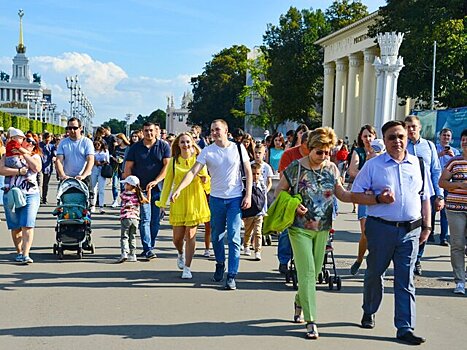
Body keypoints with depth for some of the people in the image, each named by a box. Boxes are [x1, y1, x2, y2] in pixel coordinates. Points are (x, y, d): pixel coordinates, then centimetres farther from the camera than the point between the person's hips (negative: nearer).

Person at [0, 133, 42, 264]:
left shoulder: (35, 156, 14)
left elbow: (37, 168, -9)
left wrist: (24, 153, -4)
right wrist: (19, 171, -14)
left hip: (31, 195, 0)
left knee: (27, 226, -11)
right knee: (15, 227, 5)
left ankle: (26, 254, -15)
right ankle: (19, 252, 18)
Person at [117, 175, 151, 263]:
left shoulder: (123, 194, -4)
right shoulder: (139, 195, 5)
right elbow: (148, 201, 15)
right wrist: (149, 191, 23)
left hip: (125, 218, -4)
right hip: (135, 218, 4)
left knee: (124, 236, -2)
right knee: (132, 237, 13)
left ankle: (124, 253, -19)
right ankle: (132, 255, 12)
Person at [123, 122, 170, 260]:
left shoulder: (163, 146, 3)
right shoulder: (135, 147, 6)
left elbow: (167, 165, -4)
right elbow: (128, 168, 7)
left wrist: (156, 181, -14)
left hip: (158, 188, 1)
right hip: (141, 188, -1)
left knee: (155, 220, 4)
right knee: (145, 219, -9)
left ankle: (149, 247, 15)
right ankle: (148, 249, -11)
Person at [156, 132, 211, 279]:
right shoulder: (173, 161, 4)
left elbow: (205, 182, 7)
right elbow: (167, 182, 9)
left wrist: (205, 180, -16)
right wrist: (162, 202, 8)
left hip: (195, 200, -1)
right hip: (178, 201, 1)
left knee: (191, 235, -3)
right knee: (178, 236, 3)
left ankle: (187, 268, 5)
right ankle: (181, 254, 37)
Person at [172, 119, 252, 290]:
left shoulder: (238, 148, -1)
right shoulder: (207, 151, -3)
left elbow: (248, 172, 4)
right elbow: (193, 172, -11)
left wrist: (248, 195, -4)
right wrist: (178, 189, -24)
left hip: (235, 199, -1)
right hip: (216, 198, 2)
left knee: (233, 238, -6)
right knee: (216, 236, 12)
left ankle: (232, 276, -4)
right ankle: (220, 264, 36)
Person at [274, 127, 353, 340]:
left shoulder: (331, 168, 4)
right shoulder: (296, 167, -9)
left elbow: (342, 194, 7)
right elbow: (279, 191, -1)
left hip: (322, 228, 5)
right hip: (300, 228, -5)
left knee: (315, 272, 14)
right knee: (307, 272, -9)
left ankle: (299, 302, 41)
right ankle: (311, 322, -8)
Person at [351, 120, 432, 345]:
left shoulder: (418, 165, 8)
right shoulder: (373, 165, -2)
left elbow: (425, 198, 14)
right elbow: (355, 195, -2)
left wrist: (426, 226, 10)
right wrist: (379, 199, -16)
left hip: (410, 230, 2)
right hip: (381, 228, -2)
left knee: (405, 281, 2)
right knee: (374, 273, 15)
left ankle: (405, 329, 7)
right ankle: (369, 312, 39)